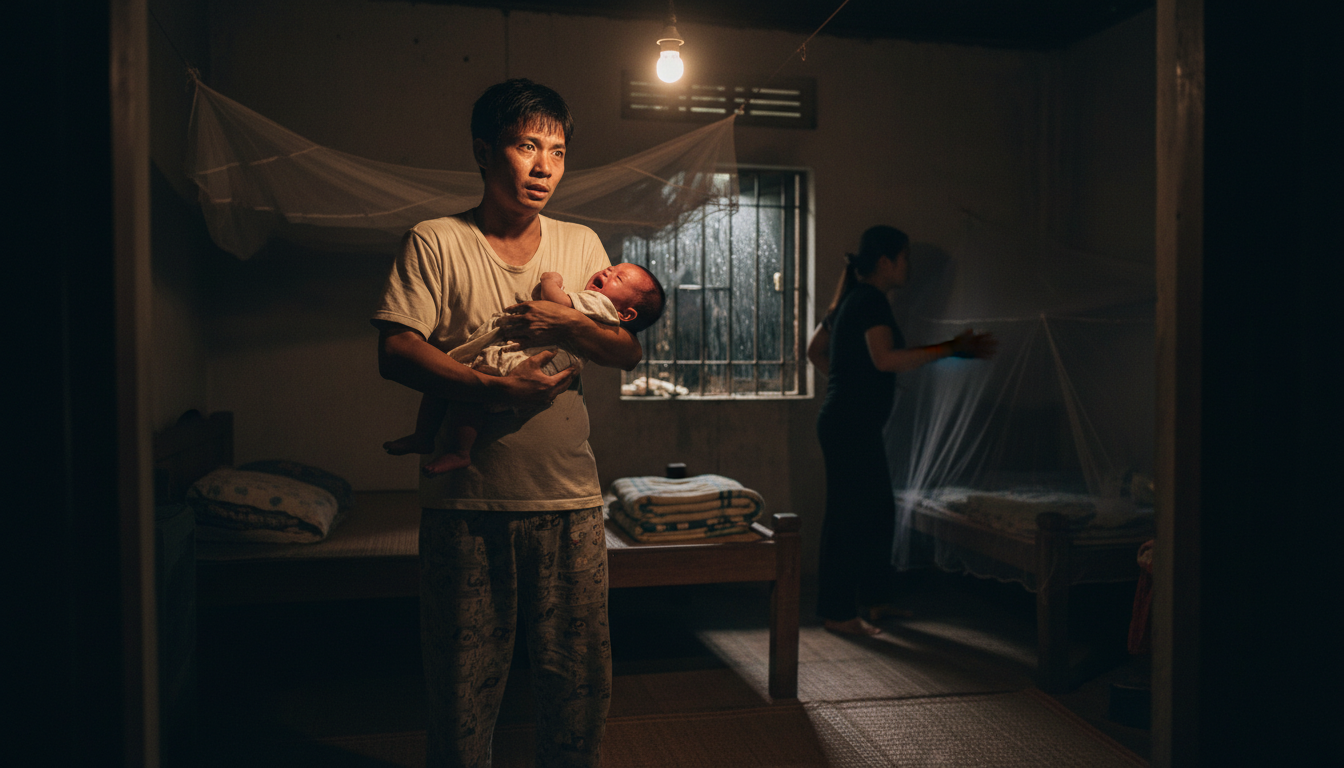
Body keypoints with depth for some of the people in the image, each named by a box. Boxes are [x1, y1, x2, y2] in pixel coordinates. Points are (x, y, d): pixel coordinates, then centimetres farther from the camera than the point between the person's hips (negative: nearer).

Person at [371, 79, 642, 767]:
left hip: (570, 502, 3)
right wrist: (496, 389, -20)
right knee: (463, 690, 9)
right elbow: (395, 354, -9)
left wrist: (571, 326, -11)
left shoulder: (581, 244, 11)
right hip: (466, 504, -3)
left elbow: (629, 353, 9)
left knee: (580, 682, 11)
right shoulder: (435, 243, -1)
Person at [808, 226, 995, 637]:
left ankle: (875, 599, 27)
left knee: (880, 510, 16)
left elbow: (815, 349, 23)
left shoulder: (852, 300, 15)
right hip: (850, 425, -10)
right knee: (848, 514, -4)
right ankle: (837, 612, 5)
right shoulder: (872, 300, -14)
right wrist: (952, 348, -26)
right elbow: (886, 358, -28)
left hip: (849, 422, 10)